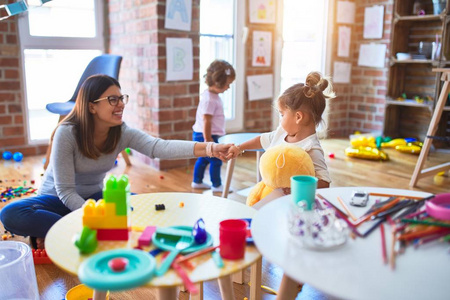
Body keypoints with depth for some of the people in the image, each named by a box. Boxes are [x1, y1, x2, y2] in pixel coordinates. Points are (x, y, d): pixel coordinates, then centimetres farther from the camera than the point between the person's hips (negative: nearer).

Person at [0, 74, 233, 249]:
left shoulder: (123, 133, -16)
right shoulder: (67, 133, -25)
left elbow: (160, 147, -35)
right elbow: (65, 190, -23)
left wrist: (208, 149, -51)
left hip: (94, 197, 4)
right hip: (58, 200, -3)